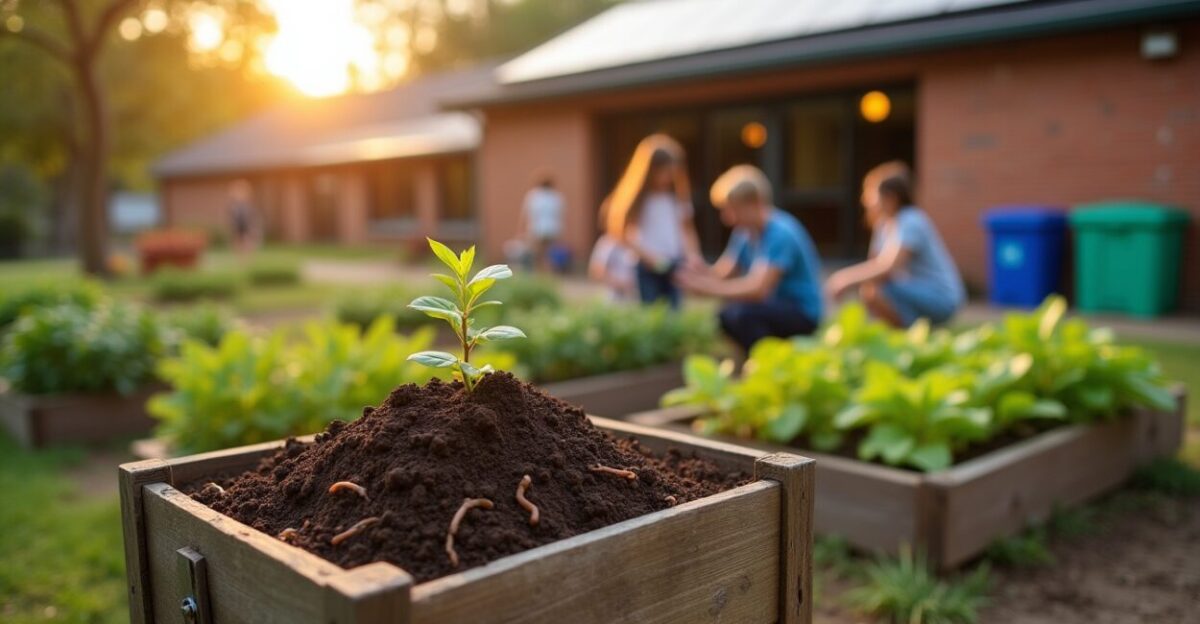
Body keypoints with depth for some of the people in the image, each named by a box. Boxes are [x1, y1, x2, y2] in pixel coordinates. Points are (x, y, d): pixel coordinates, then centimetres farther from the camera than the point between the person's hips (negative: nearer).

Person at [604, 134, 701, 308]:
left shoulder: (676, 196, 8)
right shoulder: (637, 198, -4)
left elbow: (686, 228, 11)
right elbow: (624, 233, -8)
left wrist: (692, 253, -5)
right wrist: (646, 254, -19)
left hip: (674, 265, 4)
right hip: (647, 267, -4)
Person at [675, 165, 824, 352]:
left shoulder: (781, 233, -24)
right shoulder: (746, 232, 2)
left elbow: (758, 289, -32)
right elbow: (722, 272, 1)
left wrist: (710, 288, -31)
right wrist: (698, 273, -20)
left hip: (803, 314, -9)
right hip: (776, 305, 9)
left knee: (742, 313, -29)